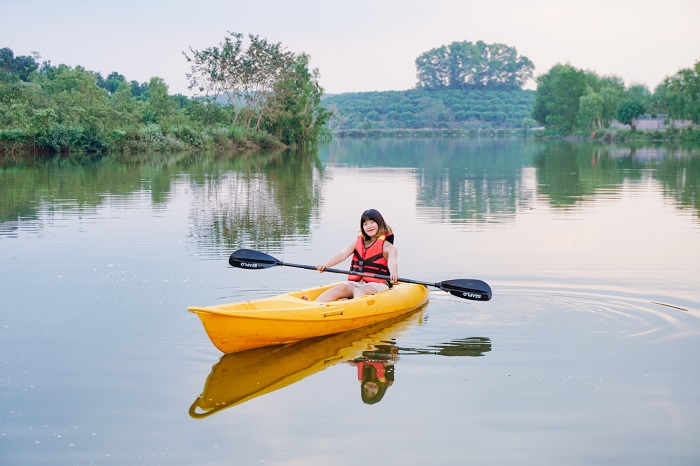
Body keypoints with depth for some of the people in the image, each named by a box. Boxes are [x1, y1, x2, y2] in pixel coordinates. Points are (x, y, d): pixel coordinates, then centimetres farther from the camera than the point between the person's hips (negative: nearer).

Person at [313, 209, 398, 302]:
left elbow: (392, 263, -17)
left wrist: (393, 274, -42)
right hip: (356, 283, 3)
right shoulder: (358, 243, 18)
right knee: (340, 289, -28)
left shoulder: (387, 247, 3)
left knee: (358, 291, -35)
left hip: (377, 284, -3)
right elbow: (342, 255, 6)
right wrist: (325, 265, -13)